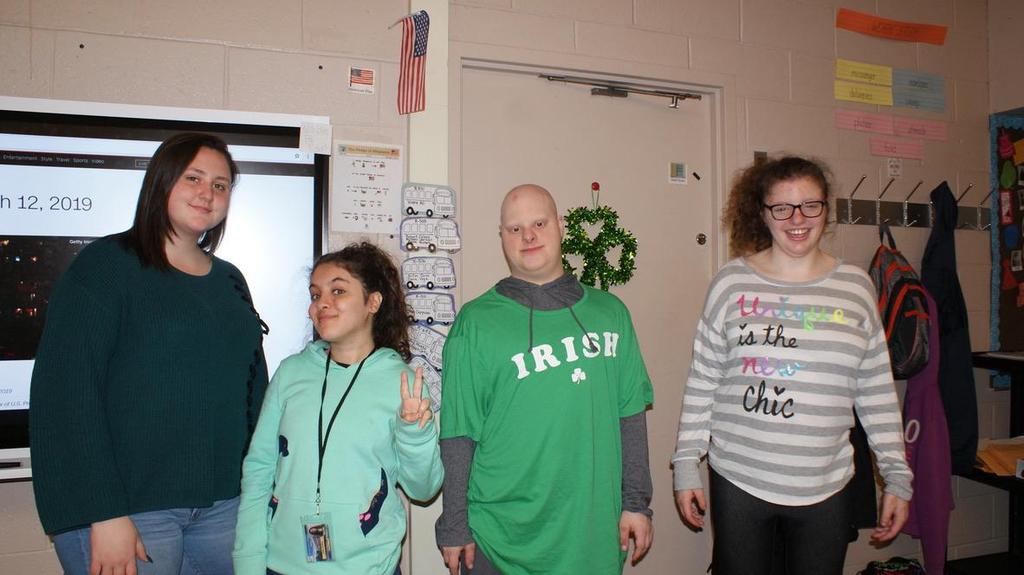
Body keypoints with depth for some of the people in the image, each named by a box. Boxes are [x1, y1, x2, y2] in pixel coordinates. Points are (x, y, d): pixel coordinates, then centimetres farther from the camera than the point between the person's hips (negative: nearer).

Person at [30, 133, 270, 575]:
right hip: (128, 504, -5)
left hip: (223, 502, 5)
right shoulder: (106, 265, -6)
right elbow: (64, 390, -13)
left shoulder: (230, 280, 11)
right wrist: (103, 514, -18)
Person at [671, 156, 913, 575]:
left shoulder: (856, 287, 4)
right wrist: (686, 465, -1)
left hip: (825, 489, 2)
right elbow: (701, 383, 0)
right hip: (738, 482, -1)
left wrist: (897, 476, 6)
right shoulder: (732, 282, -2)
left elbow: (877, 391, 7)